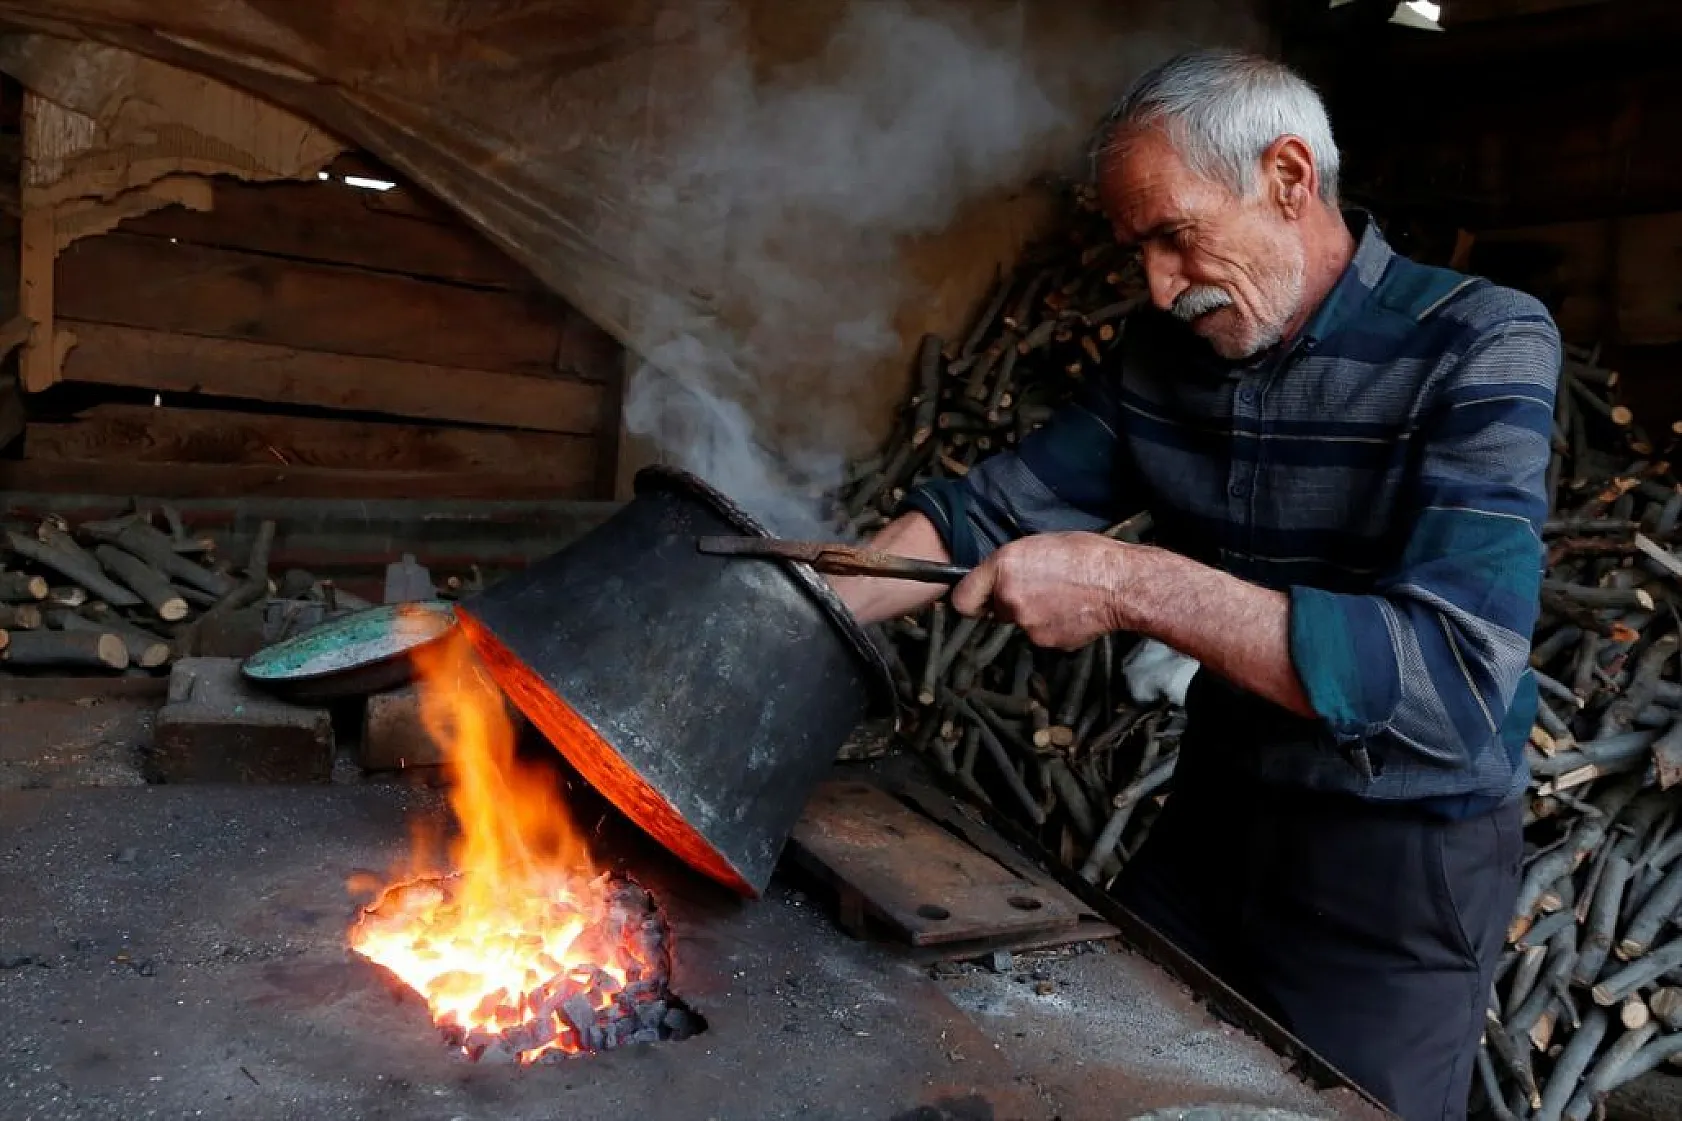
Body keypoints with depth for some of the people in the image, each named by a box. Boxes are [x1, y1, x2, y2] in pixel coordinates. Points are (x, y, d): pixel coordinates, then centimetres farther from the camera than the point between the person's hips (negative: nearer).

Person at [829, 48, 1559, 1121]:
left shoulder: (1481, 349, -20)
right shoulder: (1164, 355, -2)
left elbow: (1456, 677, -32)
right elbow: (995, 510, -1)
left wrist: (1130, 584, -34)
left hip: (1399, 865, -5)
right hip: (1213, 818, 6)